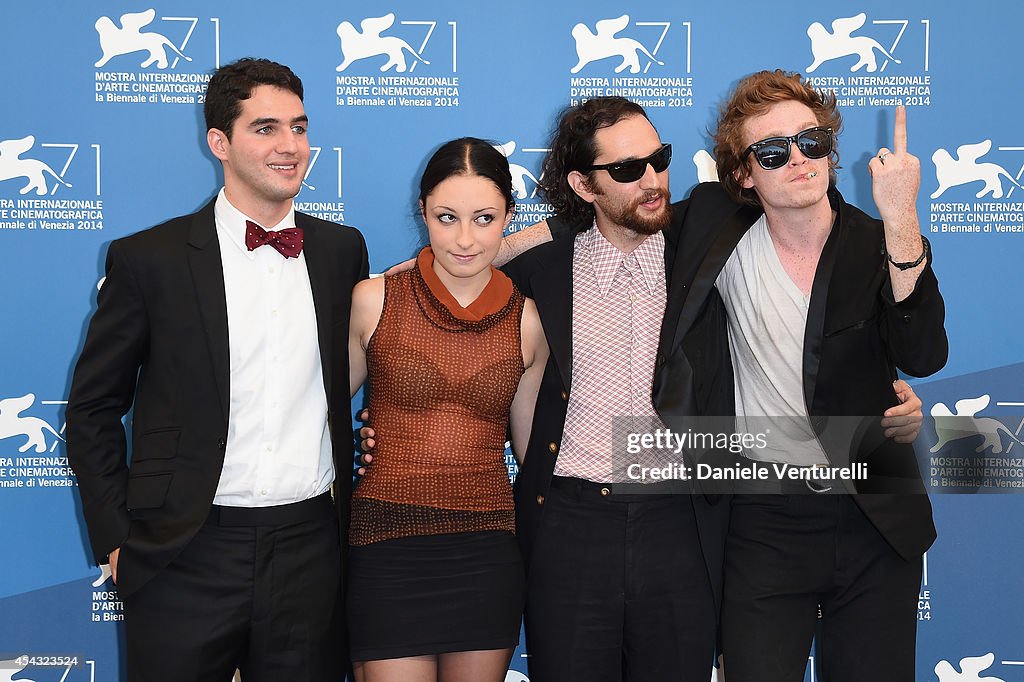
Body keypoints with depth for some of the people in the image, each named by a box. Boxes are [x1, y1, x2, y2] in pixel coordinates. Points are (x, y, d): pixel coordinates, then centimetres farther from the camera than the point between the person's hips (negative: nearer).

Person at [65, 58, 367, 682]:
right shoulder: (148, 259, -3)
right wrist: (116, 540, -2)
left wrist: (347, 505, 10)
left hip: (310, 548, 3)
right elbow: (93, 410, 3)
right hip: (185, 559, -2)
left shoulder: (343, 250, 6)